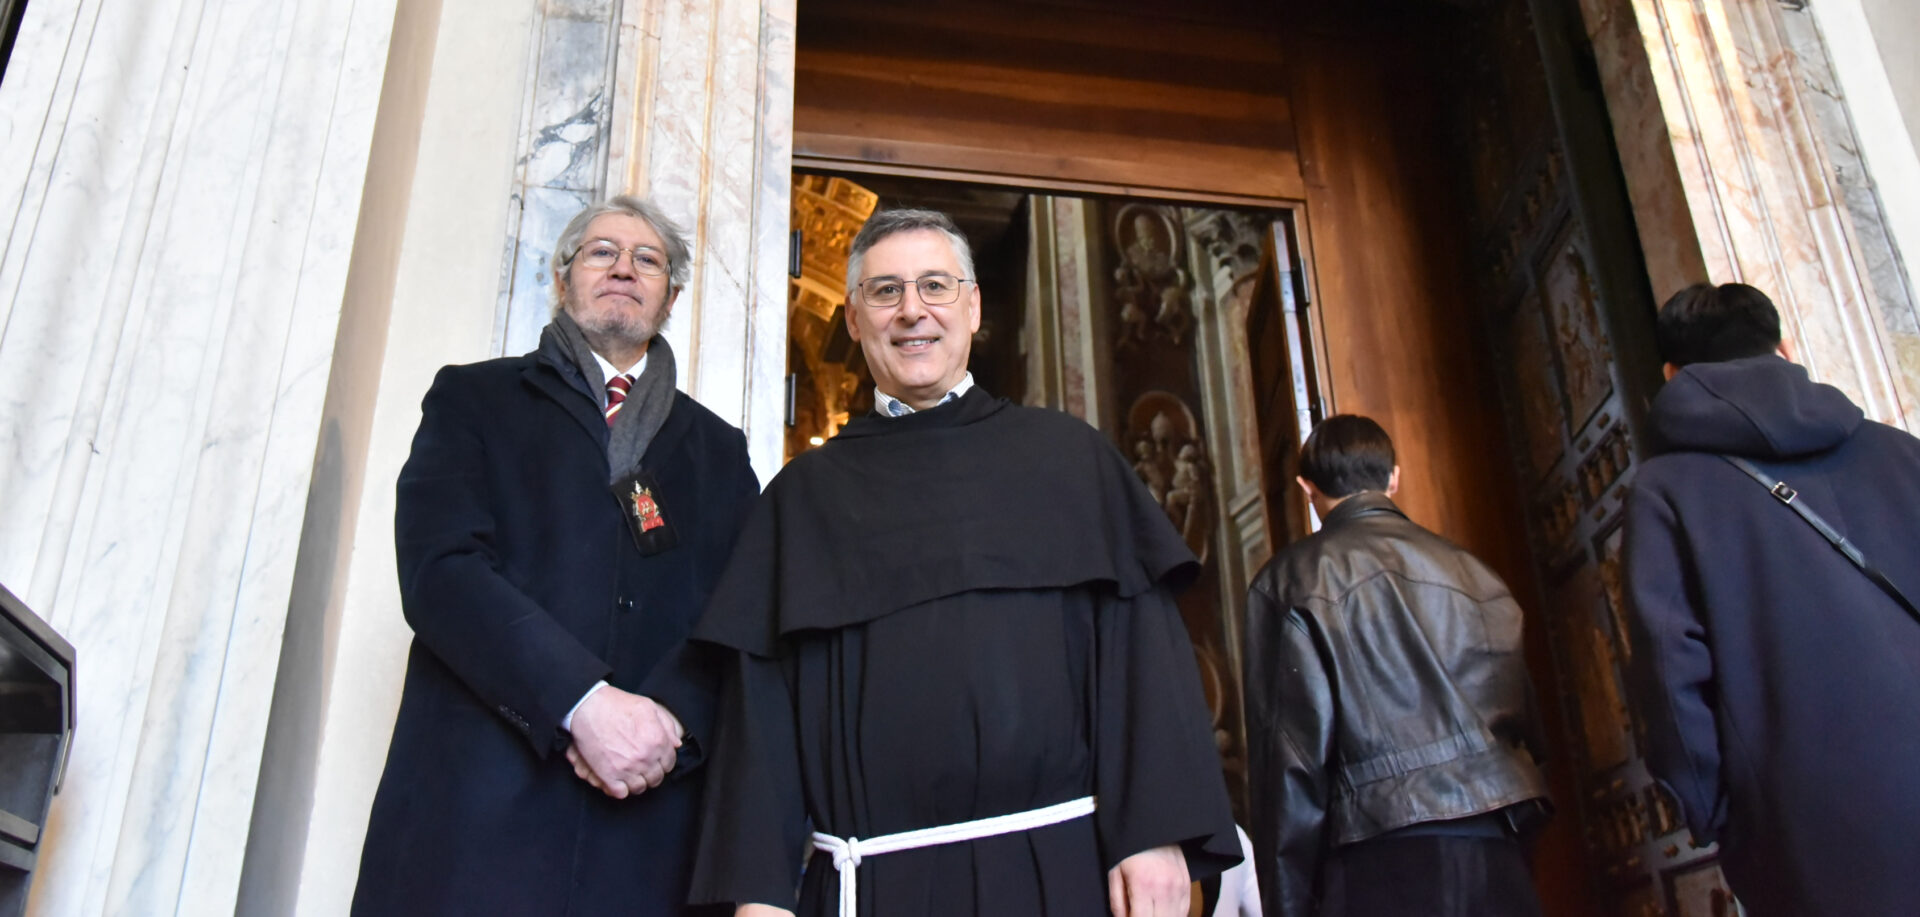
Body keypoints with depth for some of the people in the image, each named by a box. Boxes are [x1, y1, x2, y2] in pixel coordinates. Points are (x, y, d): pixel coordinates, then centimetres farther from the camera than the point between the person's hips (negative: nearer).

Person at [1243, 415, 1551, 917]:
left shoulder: (1291, 579, 0)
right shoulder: (1471, 569, 14)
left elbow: (1290, 755, -5)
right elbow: (1524, 716, 14)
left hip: (1384, 852, -4)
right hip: (1497, 846, 5)